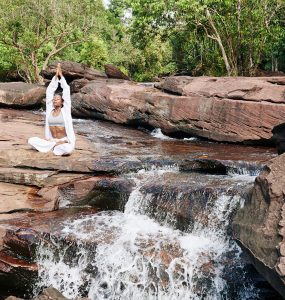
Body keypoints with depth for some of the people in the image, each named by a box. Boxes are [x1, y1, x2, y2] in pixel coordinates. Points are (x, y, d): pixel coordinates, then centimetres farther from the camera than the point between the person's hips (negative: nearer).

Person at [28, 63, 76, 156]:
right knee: (31, 140, -17)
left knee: (68, 149, -39)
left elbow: (66, 91, -5)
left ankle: (54, 147, -6)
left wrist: (61, 75, -1)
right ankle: (54, 145, -8)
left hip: (65, 142, -3)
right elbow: (49, 91, 5)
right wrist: (55, 76, 2)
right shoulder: (50, 110, 6)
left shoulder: (65, 110, -2)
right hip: (52, 140, 3)